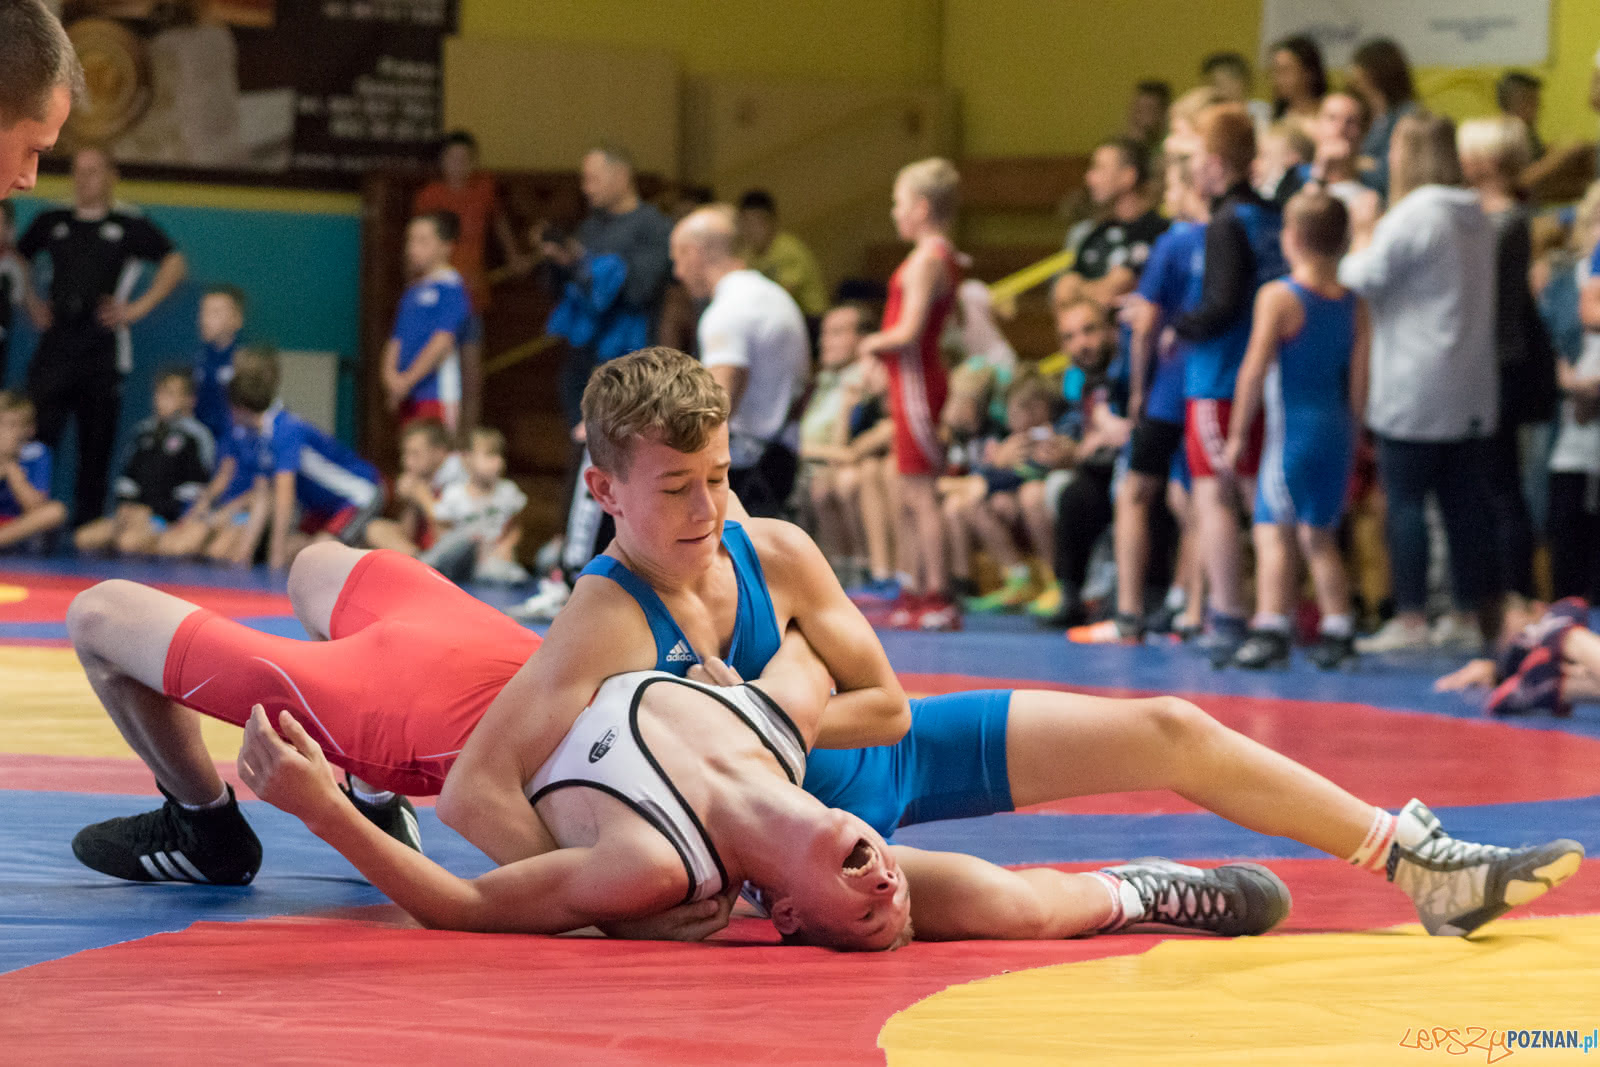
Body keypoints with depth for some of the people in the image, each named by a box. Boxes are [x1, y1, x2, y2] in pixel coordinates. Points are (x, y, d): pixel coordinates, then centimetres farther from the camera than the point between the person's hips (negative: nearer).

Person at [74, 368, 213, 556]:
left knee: (128, 542, -35)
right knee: (85, 537, -8)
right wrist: (125, 507, 2)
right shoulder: (145, 431, 18)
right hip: (138, 512, 7)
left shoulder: (194, 435, -4)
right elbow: (130, 475, 22)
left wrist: (151, 511, -11)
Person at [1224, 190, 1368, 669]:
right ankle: (1337, 628, 15)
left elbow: (1254, 370, -13)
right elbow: (1360, 377, 8)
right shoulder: (1353, 302, 6)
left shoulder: (1279, 297, -9)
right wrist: (1350, 436, 17)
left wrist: (1238, 432, -5)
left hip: (1292, 427, -6)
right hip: (1337, 428, 6)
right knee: (1320, 534, 16)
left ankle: (1271, 628, -14)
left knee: (1273, 531, -6)